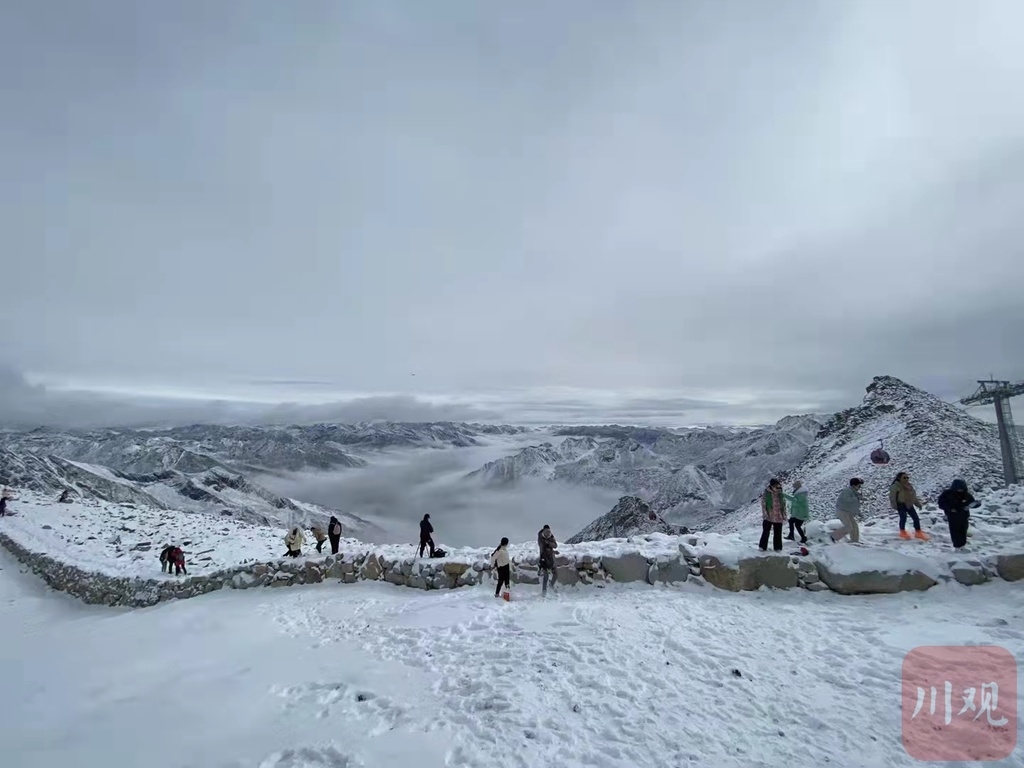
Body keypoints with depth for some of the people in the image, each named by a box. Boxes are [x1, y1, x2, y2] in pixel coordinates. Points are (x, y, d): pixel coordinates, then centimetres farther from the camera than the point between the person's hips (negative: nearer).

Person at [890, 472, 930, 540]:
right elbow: (892, 496, -13)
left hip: (909, 504, 7)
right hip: (901, 504, -7)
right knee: (903, 517, -10)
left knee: (916, 517, 6)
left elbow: (914, 496, 23)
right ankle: (903, 532, 8)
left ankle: (918, 532, 17)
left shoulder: (909, 486, 14)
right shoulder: (896, 486, -11)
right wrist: (894, 505, -18)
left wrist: (918, 504, 18)